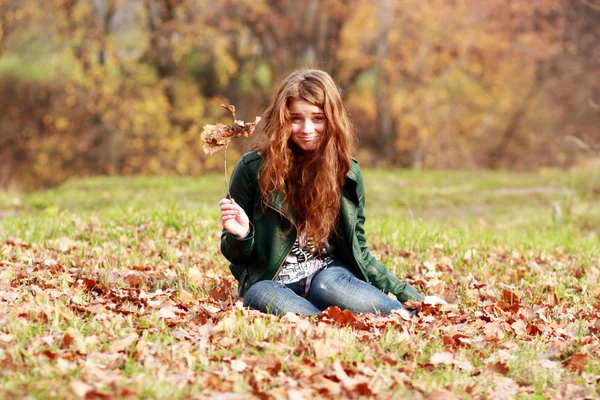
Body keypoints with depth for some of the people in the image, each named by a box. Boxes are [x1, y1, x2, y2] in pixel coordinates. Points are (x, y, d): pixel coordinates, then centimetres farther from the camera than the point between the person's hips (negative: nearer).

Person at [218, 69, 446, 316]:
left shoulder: (347, 174, 4)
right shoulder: (253, 168, -3)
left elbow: (358, 253, 12)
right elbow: (237, 255, 5)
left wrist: (412, 296, 5)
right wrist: (240, 236, -18)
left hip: (332, 275, 1)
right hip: (271, 283, -1)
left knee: (329, 285, -38)